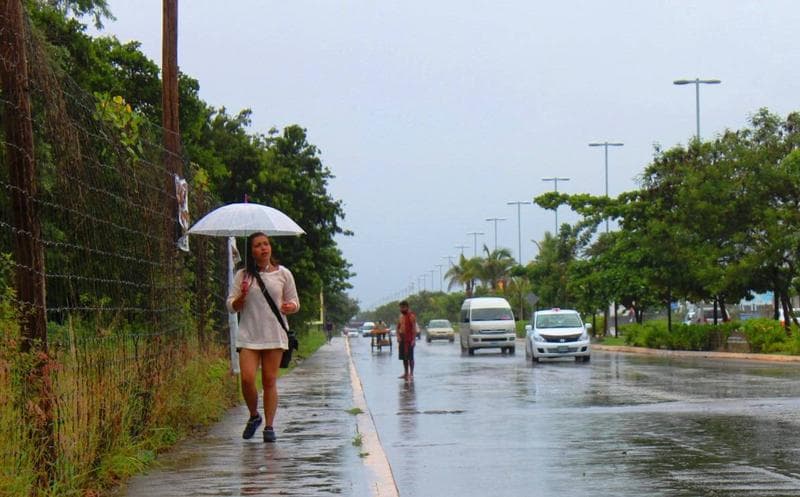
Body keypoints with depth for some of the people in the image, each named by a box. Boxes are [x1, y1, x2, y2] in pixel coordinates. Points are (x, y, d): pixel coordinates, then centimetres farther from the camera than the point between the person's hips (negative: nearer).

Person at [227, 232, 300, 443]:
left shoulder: (283, 274, 6)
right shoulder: (242, 275, 5)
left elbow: (294, 302, 13)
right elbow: (231, 305, 7)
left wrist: (290, 307, -10)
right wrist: (240, 299, -14)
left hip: (274, 335, 0)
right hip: (248, 335, 0)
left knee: (270, 380, 0)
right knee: (247, 378, -11)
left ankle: (269, 426, 8)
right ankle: (254, 416, 14)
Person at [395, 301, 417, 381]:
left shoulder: (411, 316, -10)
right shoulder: (401, 316, 14)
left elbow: (414, 328, -15)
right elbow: (398, 327, 17)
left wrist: (414, 339, -22)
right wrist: (398, 336, 0)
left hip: (409, 339, -8)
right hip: (402, 339, 8)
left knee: (410, 357, -7)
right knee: (404, 357, 11)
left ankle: (411, 374, -5)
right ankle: (406, 373, 19)